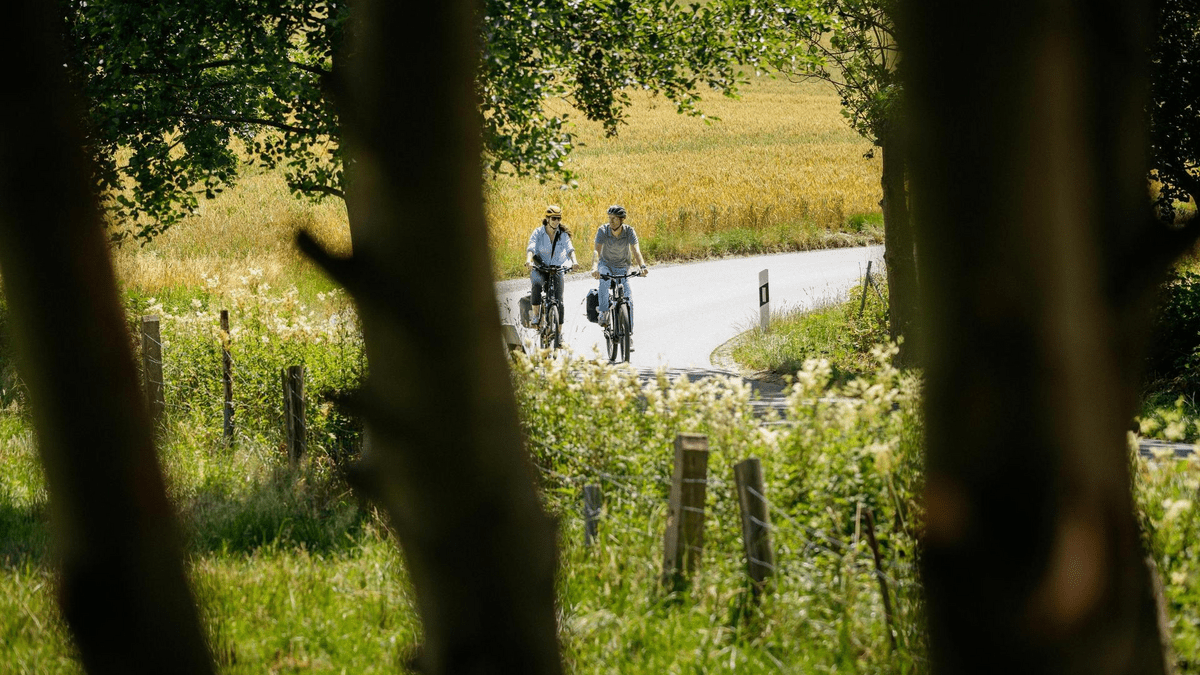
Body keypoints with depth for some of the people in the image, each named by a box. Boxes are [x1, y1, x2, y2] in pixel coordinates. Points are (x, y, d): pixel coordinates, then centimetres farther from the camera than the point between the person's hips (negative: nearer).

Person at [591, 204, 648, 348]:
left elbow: (636, 250, -27)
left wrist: (642, 266, -47)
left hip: (622, 268, 1)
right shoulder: (603, 231, -17)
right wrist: (595, 267, -48)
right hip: (606, 265, -1)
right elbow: (597, 250, -29)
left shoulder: (629, 231, -16)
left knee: (628, 300, -13)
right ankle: (604, 313, -30)